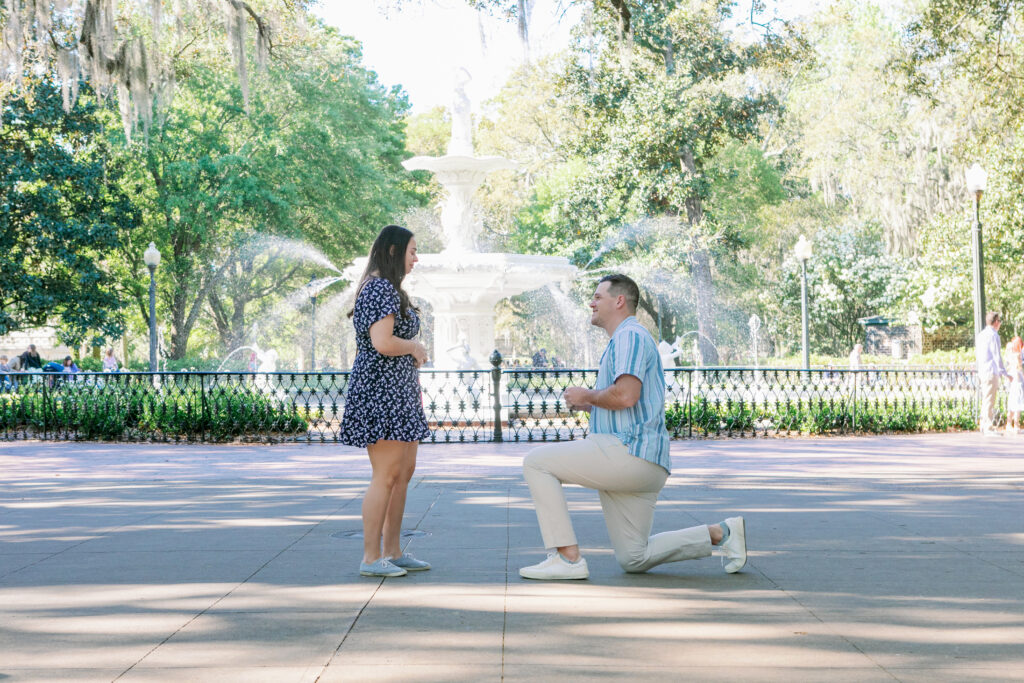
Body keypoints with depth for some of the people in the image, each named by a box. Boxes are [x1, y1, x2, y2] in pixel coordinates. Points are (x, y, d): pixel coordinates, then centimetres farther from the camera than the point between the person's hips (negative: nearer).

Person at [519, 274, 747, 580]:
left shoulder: (630, 336, -8)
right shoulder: (623, 341, 26)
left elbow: (626, 396, -24)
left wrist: (587, 396, -6)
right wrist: (591, 405, 18)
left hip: (628, 451, -11)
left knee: (536, 462, -9)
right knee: (634, 560, 12)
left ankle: (567, 557, -13)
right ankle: (720, 533, 11)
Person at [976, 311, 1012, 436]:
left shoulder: (980, 335, 14)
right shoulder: (993, 335, -12)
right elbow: (997, 356, -14)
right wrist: (1004, 373, -10)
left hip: (982, 371, 9)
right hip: (991, 371, -9)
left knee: (986, 400, 14)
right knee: (989, 401, -8)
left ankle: (984, 427, 15)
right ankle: (988, 428, -8)